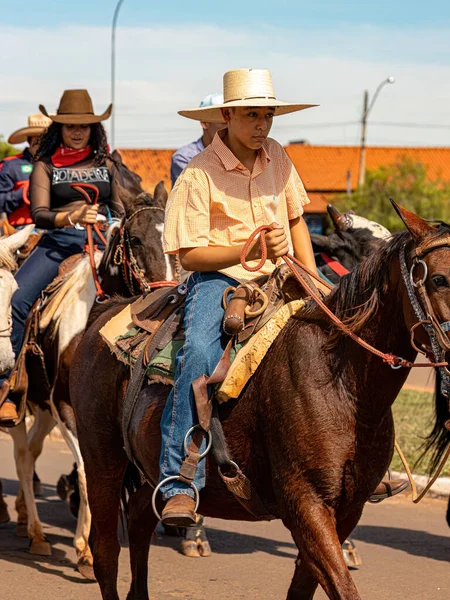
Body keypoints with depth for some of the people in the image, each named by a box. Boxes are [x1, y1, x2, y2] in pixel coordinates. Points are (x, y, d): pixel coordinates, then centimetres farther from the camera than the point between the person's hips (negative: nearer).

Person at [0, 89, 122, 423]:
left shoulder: (105, 166, 17)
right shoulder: (46, 166, 8)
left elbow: (118, 210, 27)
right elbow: (39, 214, -5)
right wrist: (72, 217, -23)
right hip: (59, 242, -2)